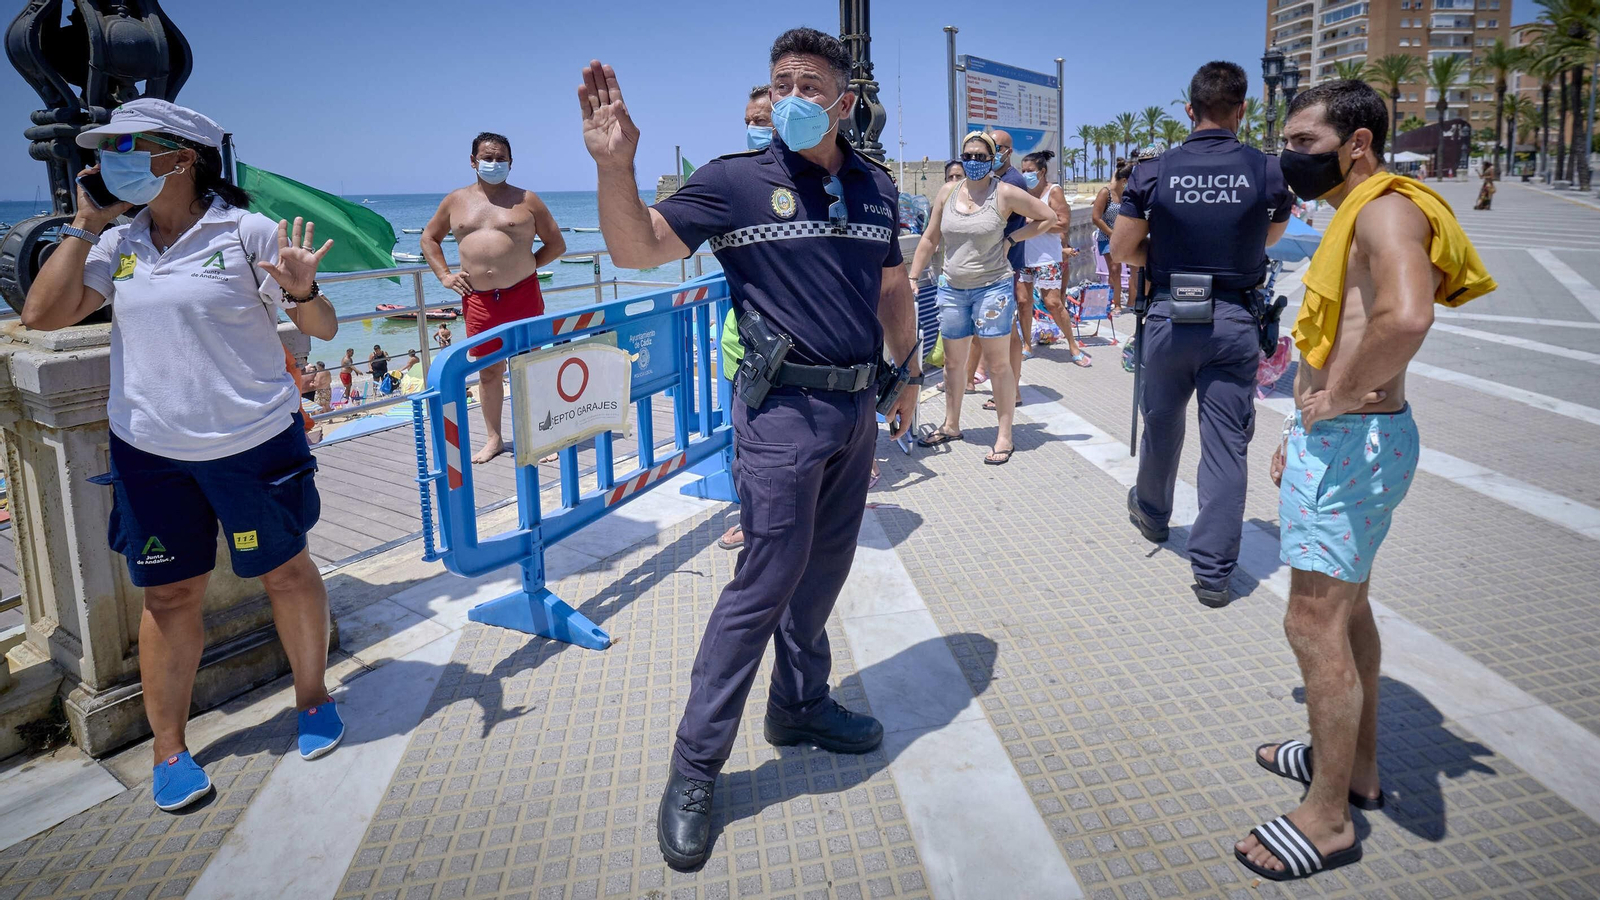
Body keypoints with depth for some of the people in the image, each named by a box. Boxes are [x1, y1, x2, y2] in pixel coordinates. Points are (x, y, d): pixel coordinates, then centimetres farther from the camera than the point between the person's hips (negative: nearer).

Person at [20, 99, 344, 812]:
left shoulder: (247, 232, -7)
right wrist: (86, 225, -4)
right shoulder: (119, 244, 6)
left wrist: (301, 292, -30)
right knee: (170, 595, 8)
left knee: (286, 570, 11)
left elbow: (323, 330, -8)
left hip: (254, 443, -3)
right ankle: (168, 748, 22)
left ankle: (313, 697, 32)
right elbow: (40, 314, -2)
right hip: (148, 452, 3)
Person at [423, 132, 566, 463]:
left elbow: (556, 243, 7)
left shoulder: (526, 200, 2)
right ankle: (493, 439, 23)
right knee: (488, 371, 10)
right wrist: (444, 275, 10)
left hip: (522, 295, -2)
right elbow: (429, 238, 22)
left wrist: (525, 265, 1)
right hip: (478, 300, 3)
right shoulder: (456, 201, 10)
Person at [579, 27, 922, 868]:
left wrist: (906, 376, 22)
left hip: (857, 408, 6)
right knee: (765, 583, -6)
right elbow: (638, 248, -11)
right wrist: (615, 165, -28)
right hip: (783, 411, -6)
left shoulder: (875, 185, 9)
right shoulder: (736, 180, -6)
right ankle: (694, 768, 6)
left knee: (823, 571, 15)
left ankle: (800, 706, 34)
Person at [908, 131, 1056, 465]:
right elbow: (930, 239, 11)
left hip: (992, 288, -4)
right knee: (953, 363, 14)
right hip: (952, 289, 4)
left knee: (998, 364, -2)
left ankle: (1005, 437, 6)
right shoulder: (948, 191, 5)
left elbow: (1048, 217, 2)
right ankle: (951, 425, 29)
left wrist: (1011, 239, -5)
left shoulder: (1005, 193, -6)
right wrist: (912, 278, 7)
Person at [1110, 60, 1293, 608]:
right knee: (1227, 445, 2)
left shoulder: (1153, 173, -5)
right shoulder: (1269, 172, -3)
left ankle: (1151, 514, 43)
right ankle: (1214, 570, 2)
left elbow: (1122, 251, -1)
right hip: (1233, 322, -1)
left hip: (1170, 316, 1)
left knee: (1161, 425, 20)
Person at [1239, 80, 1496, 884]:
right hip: (1337, 437, 11)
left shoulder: (1387, 210, -18)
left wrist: (1339, 397, -25)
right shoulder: (1356, 216, 16)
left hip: (1352, 445, -11)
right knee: (1346, 608, 21)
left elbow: (1406, 317, -39)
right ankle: (1356, 766, 38)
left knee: (1315, 625, -3)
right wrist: (1299, 430, 20)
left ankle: (1328, 819, 12)